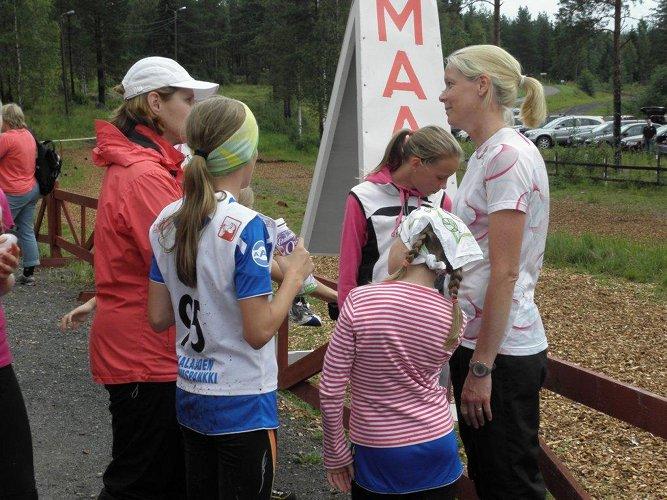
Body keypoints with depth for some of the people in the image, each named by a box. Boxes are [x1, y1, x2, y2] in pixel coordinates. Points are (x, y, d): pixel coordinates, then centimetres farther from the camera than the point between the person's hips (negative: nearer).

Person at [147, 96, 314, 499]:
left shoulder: (168, 221, -1)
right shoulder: (246, 228, -21)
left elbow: (158, 318, 4)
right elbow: (259, 331, -20)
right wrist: (294, 276, -7)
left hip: (190, 399, 6)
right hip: (243, 405, -6)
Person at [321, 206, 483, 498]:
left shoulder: (359, 302, -17)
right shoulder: (454, 318, -8)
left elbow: (330, 390, -12)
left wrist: (335, 453, 0)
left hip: (378, 454, -2)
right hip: (438, 449, 3)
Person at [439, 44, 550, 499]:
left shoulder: (508, 155, -18)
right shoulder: (484, 155, 12)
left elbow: (504, 273, -21)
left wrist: (481, 367, -19)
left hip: (501, 349, -10)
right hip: (475, 339, 10)